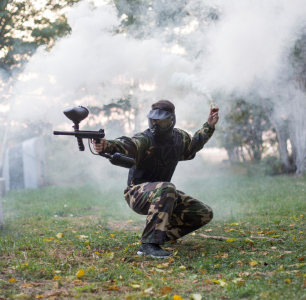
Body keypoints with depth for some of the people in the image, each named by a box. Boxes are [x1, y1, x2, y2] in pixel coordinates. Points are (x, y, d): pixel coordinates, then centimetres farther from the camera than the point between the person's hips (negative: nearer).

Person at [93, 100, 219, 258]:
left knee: (204, 214, 3)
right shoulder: (145, 139, -19)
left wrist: (209, 126, 20)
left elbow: (195, 143, 27)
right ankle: (149, 243, -37)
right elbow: (128, 145, -42)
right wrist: (107, 146, -63)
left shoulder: (180, 137, 2)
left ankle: (163, 234, 9)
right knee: (166, 189, -41)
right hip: (138, 194, -7)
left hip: (164, 194, 7)